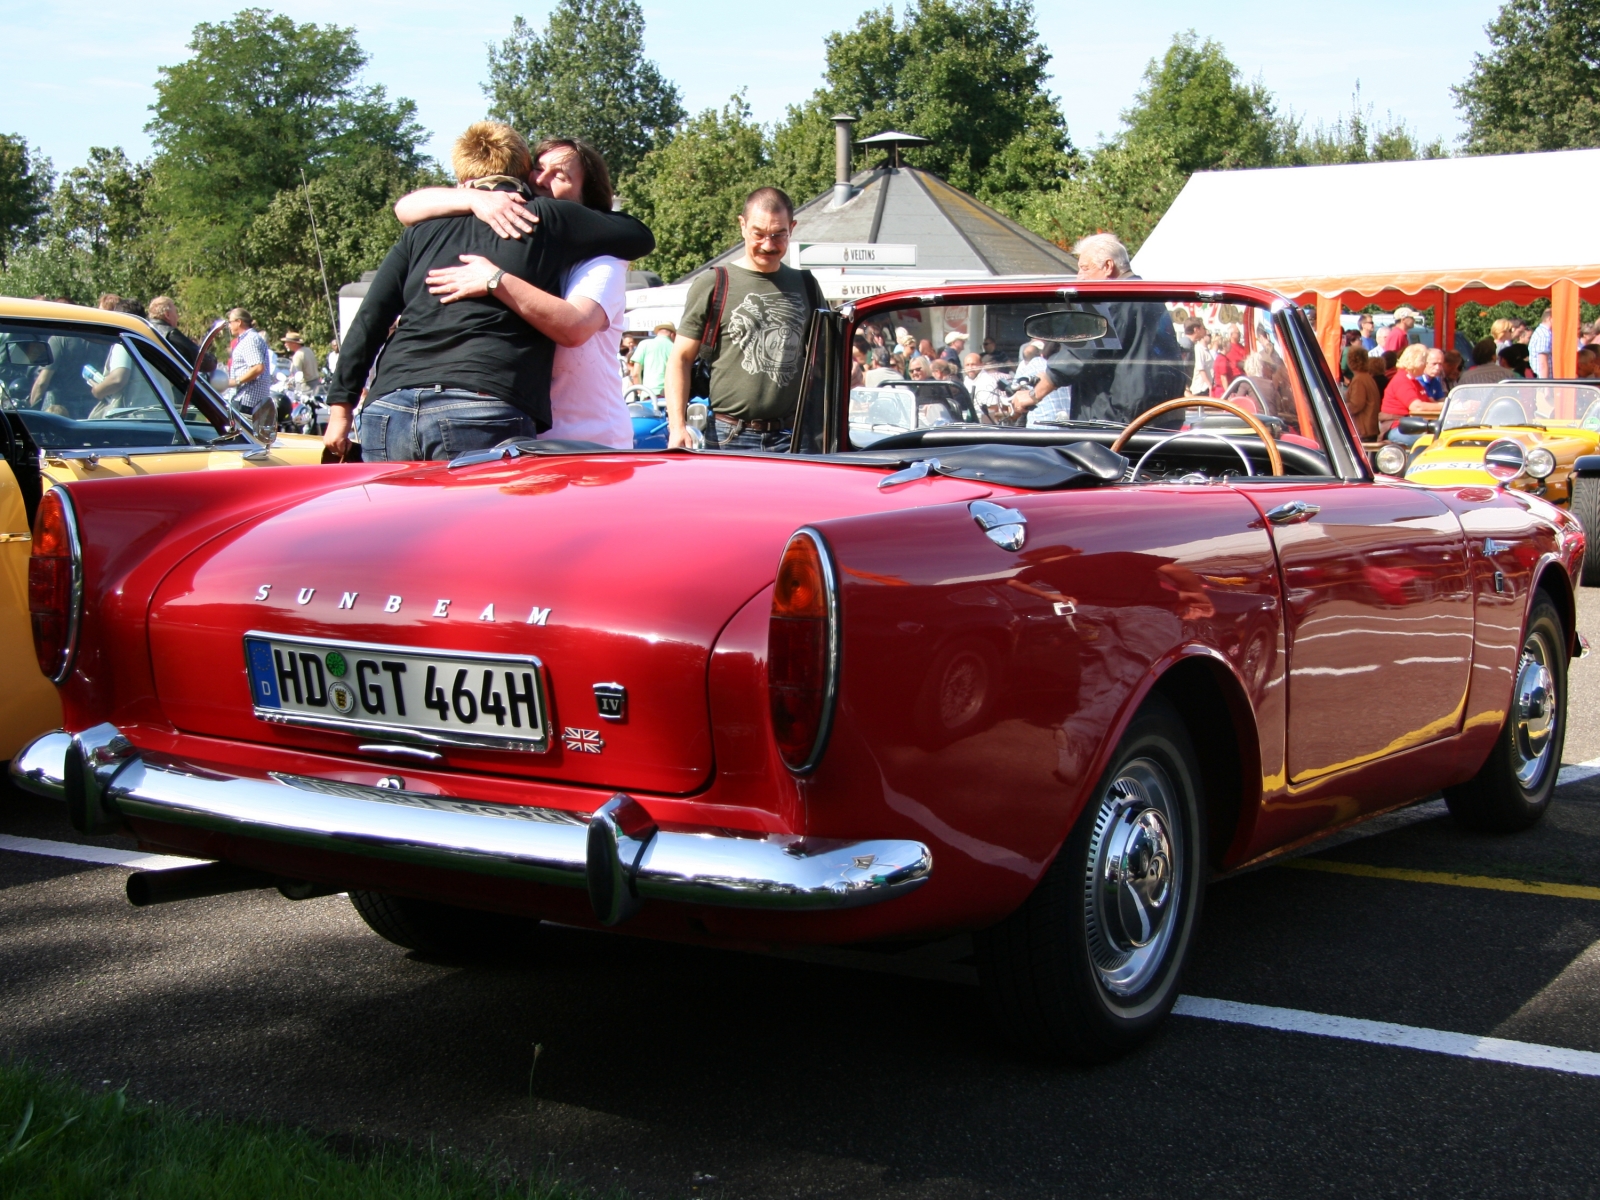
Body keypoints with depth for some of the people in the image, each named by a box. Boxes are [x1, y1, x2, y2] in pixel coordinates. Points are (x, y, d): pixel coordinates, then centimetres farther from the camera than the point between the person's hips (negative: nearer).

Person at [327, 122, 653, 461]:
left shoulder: (424, 228, 20)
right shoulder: (549, 219, 11)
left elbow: (369, 321, 14)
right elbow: (640, 237, 22)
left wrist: (341, 406, 16)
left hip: (387, 409, 4)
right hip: (484, 410, -4)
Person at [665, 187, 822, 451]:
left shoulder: (805, 286, 14)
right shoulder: (712, 285, 3)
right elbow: (681, 359, 3)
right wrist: (678, 426, -9)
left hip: (792, 438, 3)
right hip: (728, 438, -3)